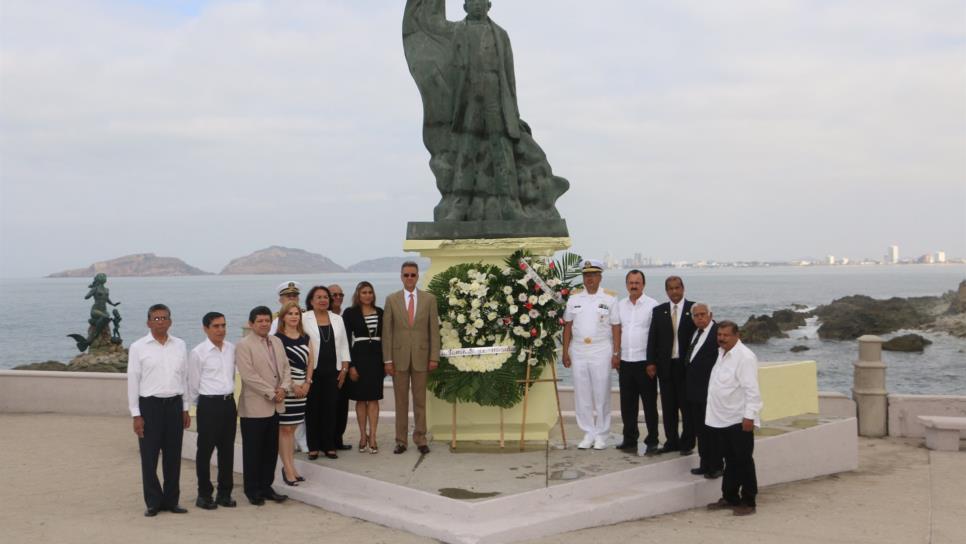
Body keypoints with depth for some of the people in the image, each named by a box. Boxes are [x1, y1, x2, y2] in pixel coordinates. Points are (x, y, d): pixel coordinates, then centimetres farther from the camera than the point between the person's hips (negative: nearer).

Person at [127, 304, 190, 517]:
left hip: (174, 404, 3)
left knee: (173, 456, 8)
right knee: (149, 457, 2)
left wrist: (185, 409, 10)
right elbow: (133, 381, -2)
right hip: (149, 405, -3)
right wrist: (136, 415, -6)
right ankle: (153, 503, 12)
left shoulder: (180, 345, 8)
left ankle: (171, 500, 19)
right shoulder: (138, 347, -2)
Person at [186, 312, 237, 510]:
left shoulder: (232, 349, 5)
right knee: (205, 450, 3)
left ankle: (225, 493, 21)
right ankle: (204, 495, 14)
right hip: (209, 404, -5)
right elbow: (193, 384, -2)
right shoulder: (198, 353, -9)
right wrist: (201, 406, 6)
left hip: (229, 402, 5)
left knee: (227, 449, 10)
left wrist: (229, 397, 15)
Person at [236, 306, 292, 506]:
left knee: (271, 450, 11)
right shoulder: (244, 345, -9)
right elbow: (249, 375, -17)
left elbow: (285, 367, 12)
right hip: (255, 407, -6)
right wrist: (271, 393, -16)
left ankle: (266, 487, 20)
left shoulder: (277, 342, 12)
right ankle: (252, 490, 13)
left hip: (275, 406, 6)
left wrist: (284, 388, -7)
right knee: (253, 451, 3)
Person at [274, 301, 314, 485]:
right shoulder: (277, 338, -6)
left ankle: (290, 466, 16)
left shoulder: (305, 338, 13)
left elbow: (309, 362, 13)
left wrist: (307, 383, 0)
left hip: (302, 387, 6)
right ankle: (288, 469, 0)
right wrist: (292, 385, -14)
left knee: (292, 428, 11)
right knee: (284, 428, -3)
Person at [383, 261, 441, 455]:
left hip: (421, 356, 0)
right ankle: (401, 440, 12)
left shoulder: (429, 299, 3)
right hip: (399, 357, 0)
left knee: (420, 400, 6)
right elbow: (387, 332, 1)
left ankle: (420, 439, 15)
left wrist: (434, 357, -4)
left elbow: (434, 330, 2)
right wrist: (387, 359, -4)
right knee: (401, 401, 6)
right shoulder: (391, 300, 3)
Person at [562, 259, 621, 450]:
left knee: (602, 394, 0)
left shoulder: (609, 298, 0)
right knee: (582, 394, 5)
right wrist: (565, 351, 4)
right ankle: (588, 433, 14)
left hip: (601, 351, -3)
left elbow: (616, 327, -1)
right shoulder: (574, 298, 7)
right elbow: (568, 325, 8)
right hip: (578, 351, 3)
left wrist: (616, 353, -6)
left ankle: (601, 435, 11)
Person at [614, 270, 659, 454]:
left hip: (644, 362, -4)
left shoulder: (652, 305, -4)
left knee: (649, 403, 3)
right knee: (627, 404, 9)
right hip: (625, 362, 4)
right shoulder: (620, 305, 10)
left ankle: (652, 440, 11)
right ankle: (629, 440, 18)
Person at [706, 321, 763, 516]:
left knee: (743, 461, 2)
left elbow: (751, 390, -19)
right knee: (730, 461, 16)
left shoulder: (745, 357, -15)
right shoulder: (721, 353, 12)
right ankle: (730, 497, 25)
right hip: (721, 419, 8)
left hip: (739, 420, -8)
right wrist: (713, 412, 17)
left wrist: (749, 416, -22)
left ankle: (748, 502, 10)